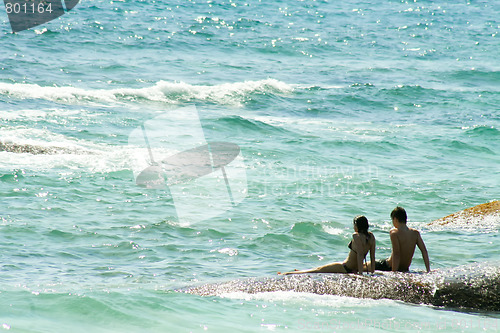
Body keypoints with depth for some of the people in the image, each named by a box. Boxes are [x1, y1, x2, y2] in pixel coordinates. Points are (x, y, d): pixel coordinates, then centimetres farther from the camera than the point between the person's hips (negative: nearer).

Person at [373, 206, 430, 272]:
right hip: (405, 269, 6)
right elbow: (424, 251, -7)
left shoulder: (394, 233, -21)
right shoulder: (415, 233, -4)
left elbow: (396, 254, -28)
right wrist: (428, 270, -5)